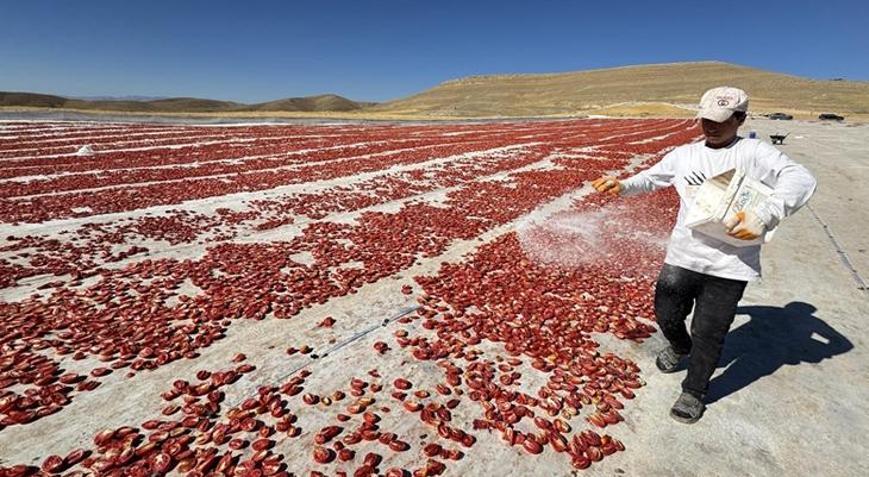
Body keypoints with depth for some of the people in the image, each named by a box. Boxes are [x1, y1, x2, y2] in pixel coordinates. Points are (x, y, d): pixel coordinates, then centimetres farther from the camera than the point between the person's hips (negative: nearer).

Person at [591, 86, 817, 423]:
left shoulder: (753, 153, -4)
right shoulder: (684, 155, 9)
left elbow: (800, 179, -15)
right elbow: (651, 178, 15)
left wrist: (764, 216, -32)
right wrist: (622, 186, -6)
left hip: (729, 267, -3)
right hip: (682, 256, 4)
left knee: (708, 334, 7)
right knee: (666, 315, 16)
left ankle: (694, 392, 30)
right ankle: (680, 347, 51)